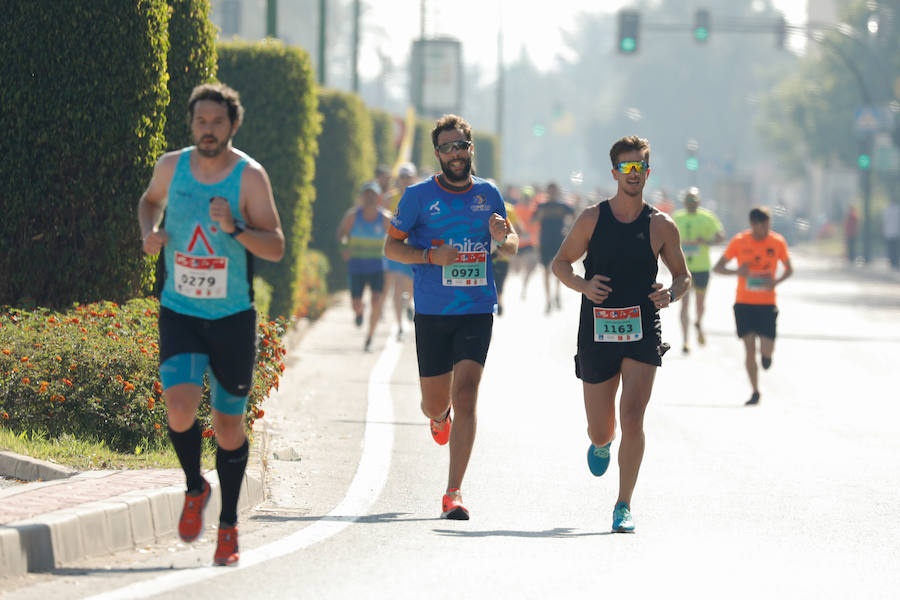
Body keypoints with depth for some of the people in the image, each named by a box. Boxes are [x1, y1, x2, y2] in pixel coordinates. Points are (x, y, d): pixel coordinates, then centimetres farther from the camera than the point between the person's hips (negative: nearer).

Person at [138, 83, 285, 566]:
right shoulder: (171, 167, 1)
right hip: (179, 313, 1)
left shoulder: (250, 176, -7)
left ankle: (228, 525, 22)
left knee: (229, 423, 5)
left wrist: (235, 228, -26)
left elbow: (276, 248, -9)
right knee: (180, 409, -19)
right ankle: (195, 489, 10)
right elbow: (150, 200, 23)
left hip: (233, 317, -1)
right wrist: (149, 231, 2)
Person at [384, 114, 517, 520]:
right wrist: (431, 256, -14)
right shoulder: (419, 196, 0)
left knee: (465, 395, -14)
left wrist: (503, 238, -6)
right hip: (432, 314, 0)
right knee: (435, 402, 8)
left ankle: (453, 494, -12)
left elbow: (512, 245, 18)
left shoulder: (488, 194, 8)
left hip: (478, 310, 0)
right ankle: (440, 417, 50)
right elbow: (391, 246, 3)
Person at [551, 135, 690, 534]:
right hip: (596, 335, 1)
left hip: (642, 335, -1)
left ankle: (624, 507, -7)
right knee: (601, 431, 8)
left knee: (632, 419, -17)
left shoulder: (660, 226, 1)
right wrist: (583, 286, -11)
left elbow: (682, 275, 12)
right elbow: (560, 263, 10)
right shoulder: (592, 219, 1)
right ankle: (602, 444, 48)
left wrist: (671, 294, -11)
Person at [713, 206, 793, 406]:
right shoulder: (739, 241, -3)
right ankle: (755, 392, 6)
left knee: (767, 350, -9)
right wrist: (736, 271, -21)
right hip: (744, 302, 0)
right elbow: (717, 267, 0)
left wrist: (776, 281, -11)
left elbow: (789, 270, 11)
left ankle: (766, 355, 30)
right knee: (749, 348, -5)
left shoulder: (778, 243, -2)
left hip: (767, 303, 0)